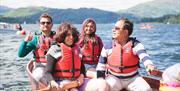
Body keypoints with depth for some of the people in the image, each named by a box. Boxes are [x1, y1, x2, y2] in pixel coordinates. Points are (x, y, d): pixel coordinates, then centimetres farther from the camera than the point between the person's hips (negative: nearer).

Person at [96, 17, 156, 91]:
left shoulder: (135, 45, -7)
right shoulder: (108, 47, 0)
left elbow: (143, 56, -27)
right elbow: (101, 66, 7)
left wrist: (149, 65, -50)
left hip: (133, 78, 0)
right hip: (114, 78, 1)